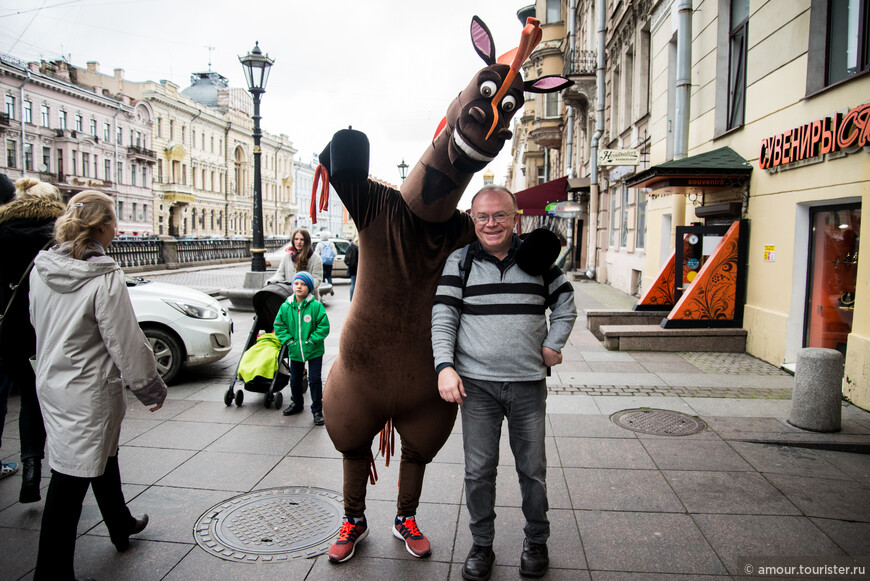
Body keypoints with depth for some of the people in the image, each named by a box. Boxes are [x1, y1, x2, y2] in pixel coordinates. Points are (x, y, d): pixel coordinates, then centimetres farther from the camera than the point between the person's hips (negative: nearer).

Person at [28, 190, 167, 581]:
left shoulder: (40, 269, 0)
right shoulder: (105, 277, -22)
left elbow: (38, 324, 13)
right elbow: (125, 342, -18)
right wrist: (151, 389, -6)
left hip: (51, 383, 8)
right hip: (88, 392, -8)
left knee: (101, 455, 24)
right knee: (71, 476, 2)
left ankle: (122, 525, 44)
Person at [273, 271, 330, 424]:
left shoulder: (316, 306, -14)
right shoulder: (285, 307, -3)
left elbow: (324, 327, -12)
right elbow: (279, 326, 5)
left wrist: (311, 341, -15)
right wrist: (289, 341, -5)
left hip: (314, 351, -4)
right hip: (295, 351, 4)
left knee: (314, 380, -1)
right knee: (295, 380, 18)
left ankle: (317, 410, 12)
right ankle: (297, 403, 42)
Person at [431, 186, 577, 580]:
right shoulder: (460, 261, 1)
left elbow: (565, 302, 16)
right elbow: (443, 316, -4)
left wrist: (554, 345, 4)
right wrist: (445, 366, -15)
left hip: (529, 383, 1)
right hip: (476, 383, -1)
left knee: (533, 469, 12)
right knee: (478, 471, 6)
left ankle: (536, 542, 33)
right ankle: (481, 546, 26)